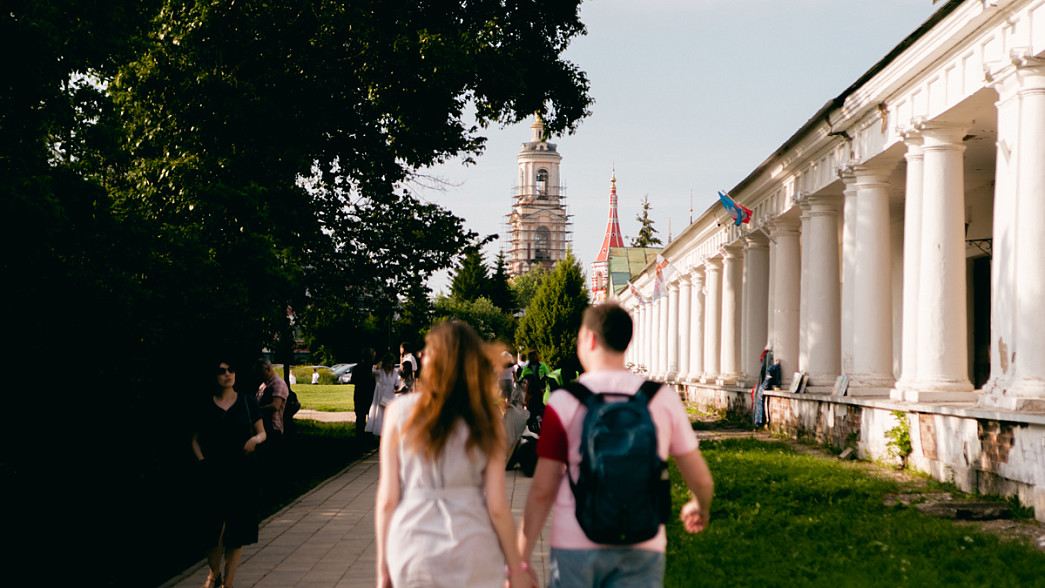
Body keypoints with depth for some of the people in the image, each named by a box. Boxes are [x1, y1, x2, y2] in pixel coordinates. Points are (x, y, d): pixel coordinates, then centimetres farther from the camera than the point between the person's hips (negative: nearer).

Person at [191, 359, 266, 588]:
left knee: (237, 533, 2)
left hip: (243, 473, 1)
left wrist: (255, 439, -10)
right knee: (214, 529, 0)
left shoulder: (247, 402, 5)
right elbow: (196, 439, 10)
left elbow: (262, 433, 12)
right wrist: (201, 460, -5)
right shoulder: (205, 406, 3)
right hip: (215, 473, -1)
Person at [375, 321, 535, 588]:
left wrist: (383, 565, 7)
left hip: (413, 554, 0)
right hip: (475, 560, 0)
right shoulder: (486, 419, -2)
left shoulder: (401, 411, -2)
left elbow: (387, 500, -2)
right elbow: (498, 507, -3)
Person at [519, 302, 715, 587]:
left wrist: (519, 561, 1)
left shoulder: (563, 401, -5)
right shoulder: (664, 398, 1)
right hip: (642, 548, 1)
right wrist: (700, 507, 31)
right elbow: (701, 478, 7)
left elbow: (542, 490, -6)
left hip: (576, 545, -1)